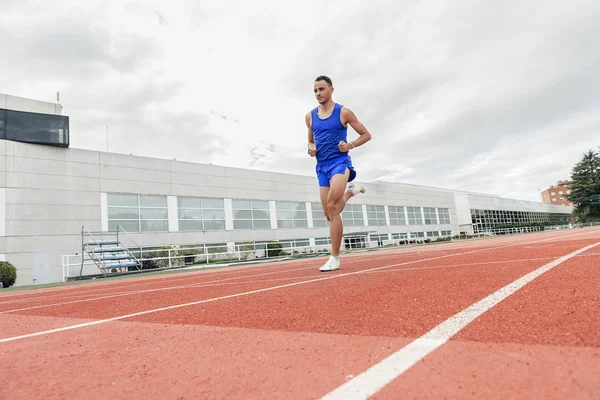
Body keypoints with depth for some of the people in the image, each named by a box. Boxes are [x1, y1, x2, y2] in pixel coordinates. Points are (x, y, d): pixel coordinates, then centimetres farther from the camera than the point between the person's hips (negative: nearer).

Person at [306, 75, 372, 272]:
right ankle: (350, 191, 37)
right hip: (321, 166, 6)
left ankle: (334, 258, -19)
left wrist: (350, 145, -13)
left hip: (340, 162, -5)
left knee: (331, 206, -26)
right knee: (329, 213, 6)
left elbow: (366, 135, 5)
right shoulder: (310, 116, 11)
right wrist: (311, 148, 0)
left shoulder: (344, 112, 0)